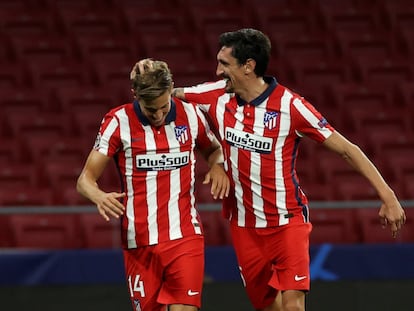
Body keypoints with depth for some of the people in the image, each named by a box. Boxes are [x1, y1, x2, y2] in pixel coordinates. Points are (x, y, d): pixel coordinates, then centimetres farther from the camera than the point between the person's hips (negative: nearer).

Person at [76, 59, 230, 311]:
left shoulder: (191, 114, 2)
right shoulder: (118, 122, -4)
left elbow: (214, 149, 23)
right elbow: (86, 179, -4)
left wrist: (218, 166, -1)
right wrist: (100, 197, -27)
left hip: (185, 236, 0)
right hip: (139, 242, 0)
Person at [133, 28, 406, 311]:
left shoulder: (290, 106, -15)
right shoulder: (218, 96, -3)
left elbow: (346, 149, -11)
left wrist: (388, 197, -15)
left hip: (288, 221, -4)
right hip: (244, 226, 4)